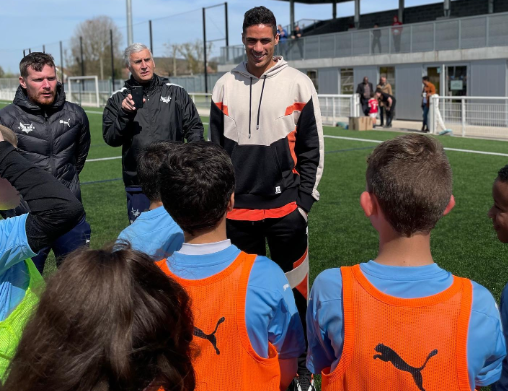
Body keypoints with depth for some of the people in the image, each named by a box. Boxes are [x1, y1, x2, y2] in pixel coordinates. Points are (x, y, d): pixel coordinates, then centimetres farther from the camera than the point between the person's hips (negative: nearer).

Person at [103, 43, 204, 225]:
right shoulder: (118, 100, 4)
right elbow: (110, 138, -2)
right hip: (138, 187, 0)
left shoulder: (176, 93, 6)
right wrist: (125, 114, -17)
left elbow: (194, 128, 8)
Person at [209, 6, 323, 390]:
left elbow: (312, 150, 0)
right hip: (238, 210, 3)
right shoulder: (225, 86, 6)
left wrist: (304, 201, -5)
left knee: (294, 290, 6)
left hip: (285, 208, -2)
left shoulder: (298, 84, -2)